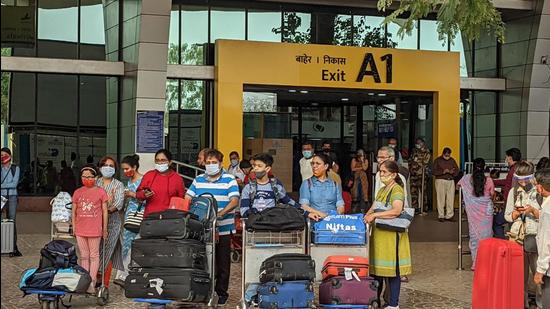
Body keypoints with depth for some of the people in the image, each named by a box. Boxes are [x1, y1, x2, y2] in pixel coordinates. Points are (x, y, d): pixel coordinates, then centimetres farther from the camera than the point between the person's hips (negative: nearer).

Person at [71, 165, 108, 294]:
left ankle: (92, 282, 2)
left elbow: (105, 211, 1)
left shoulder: (100, 192, -2)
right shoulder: (78, 192, 7)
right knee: (84, 256, 9)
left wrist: (105, 229, 1)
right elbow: (74, 211, 12)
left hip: (95, 229, -3)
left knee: (94, 255, 1)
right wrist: (74, 227, 7)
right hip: (80, 230, 4)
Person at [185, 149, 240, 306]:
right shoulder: (198, 180, 10)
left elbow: (234, 200, -12)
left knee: (222, 262, 6)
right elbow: (188, 198, 11)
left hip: (223, 228, -3)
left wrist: (221, 213, -27)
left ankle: (222, 292, 16)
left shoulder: (229, 179, -3)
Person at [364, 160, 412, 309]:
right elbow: (374, 208, 20)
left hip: (392, 234, -8)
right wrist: (367, 216, -1)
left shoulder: (397, 190, -12)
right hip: (378, 234, 8)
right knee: (377, 267, 12)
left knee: (392, 270, -1)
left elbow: (396, 211, -27)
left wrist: (375, 215, -28)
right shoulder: (382, 190, 16)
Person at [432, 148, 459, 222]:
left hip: (451, 181, 3)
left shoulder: (452, 160, 13)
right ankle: (441, 216, 2)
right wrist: (443, 172, -18)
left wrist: (452, 172, -12)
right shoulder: (437, 160, 3)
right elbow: (434, 172, -5)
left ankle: (449, 216, 5)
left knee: (450, 199, -2)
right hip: (441, 181, -3)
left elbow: (457, 171, 11)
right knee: (441, 199, -5)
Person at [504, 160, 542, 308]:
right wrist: (518, 212, -8)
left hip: (535, 236, -3)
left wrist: (533, 210, -18)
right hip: (517, 235, 3)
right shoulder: (514, 192, 7)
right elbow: (507, 216, 11)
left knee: (538, 271, -4)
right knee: (520, 271, 6)